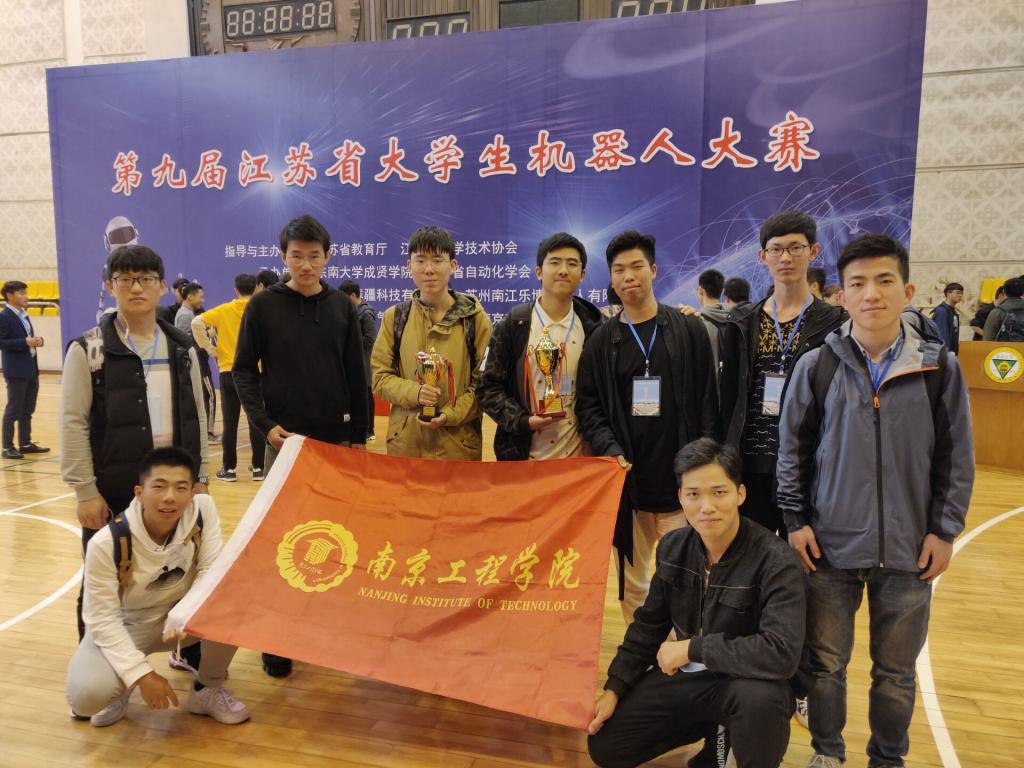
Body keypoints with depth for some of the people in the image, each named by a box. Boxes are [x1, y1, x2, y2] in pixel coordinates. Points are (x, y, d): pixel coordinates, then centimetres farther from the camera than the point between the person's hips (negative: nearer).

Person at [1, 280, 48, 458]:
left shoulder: (24, 315, 13)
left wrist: (35, 341, 1)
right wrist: (25, 342, -23)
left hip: (31, 369, 8)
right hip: (16, 371, -8)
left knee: (27, 410, 14)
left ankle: (25, 443, 24)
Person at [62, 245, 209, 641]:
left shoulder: (182, 349, 7)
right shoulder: (87, 350, -5)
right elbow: (73, 424, -7)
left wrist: (200, 478, 8)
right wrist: (85, 491, -11)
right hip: (113, 494, -3)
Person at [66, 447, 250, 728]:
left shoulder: (203, 509, -21)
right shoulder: (106, 543, -26)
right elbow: (102, 618, -20)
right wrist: (142, 674, -27)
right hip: (125, 624, -2)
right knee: (88, 694, -29)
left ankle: (207, 689, -1)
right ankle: (122, 686, 10)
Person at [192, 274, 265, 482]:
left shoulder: (224, 310, 1)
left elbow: (197, 322, -8)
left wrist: (209, 348, -1)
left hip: (229, 371, 0)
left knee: (230, 422, 6)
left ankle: (229, 469, 11)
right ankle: (258, 468, 9)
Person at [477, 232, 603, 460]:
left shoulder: (595, 328, 2)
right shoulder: (512, 325, -2)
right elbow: (488, 388, -2)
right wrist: (522, 421, -15)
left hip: (578, 457, 1)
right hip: (523, 456, -1)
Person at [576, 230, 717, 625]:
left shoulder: (690, 330, 3)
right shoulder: (601, 340, 7)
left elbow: (708, 403, 1)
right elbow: (588, 405, 5)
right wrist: (609, 449, -11)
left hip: (679, 482, -2)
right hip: (627, 485, 2)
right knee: (631, 582, 13)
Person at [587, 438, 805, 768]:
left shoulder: (775, 561, -23)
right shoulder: (672, 547, -4)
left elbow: (782, 653, -33)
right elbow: (648, 624, 6)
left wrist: (692, 648, -25)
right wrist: (614, 689, 2)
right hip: (684, 675, 6)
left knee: (760, 698, -39)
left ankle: (733, 731, -4)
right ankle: (714, 728, 21)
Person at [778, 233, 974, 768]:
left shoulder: (939, 368, -3)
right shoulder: (816, 367, -4)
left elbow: (957, 458, 3)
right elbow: (792, 450, 2)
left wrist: (945, 530, 0)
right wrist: (796, 520, -2)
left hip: (909, 548, 1)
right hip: (831, 545, 0)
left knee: (896, 671, 15)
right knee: (825, 662, 12)